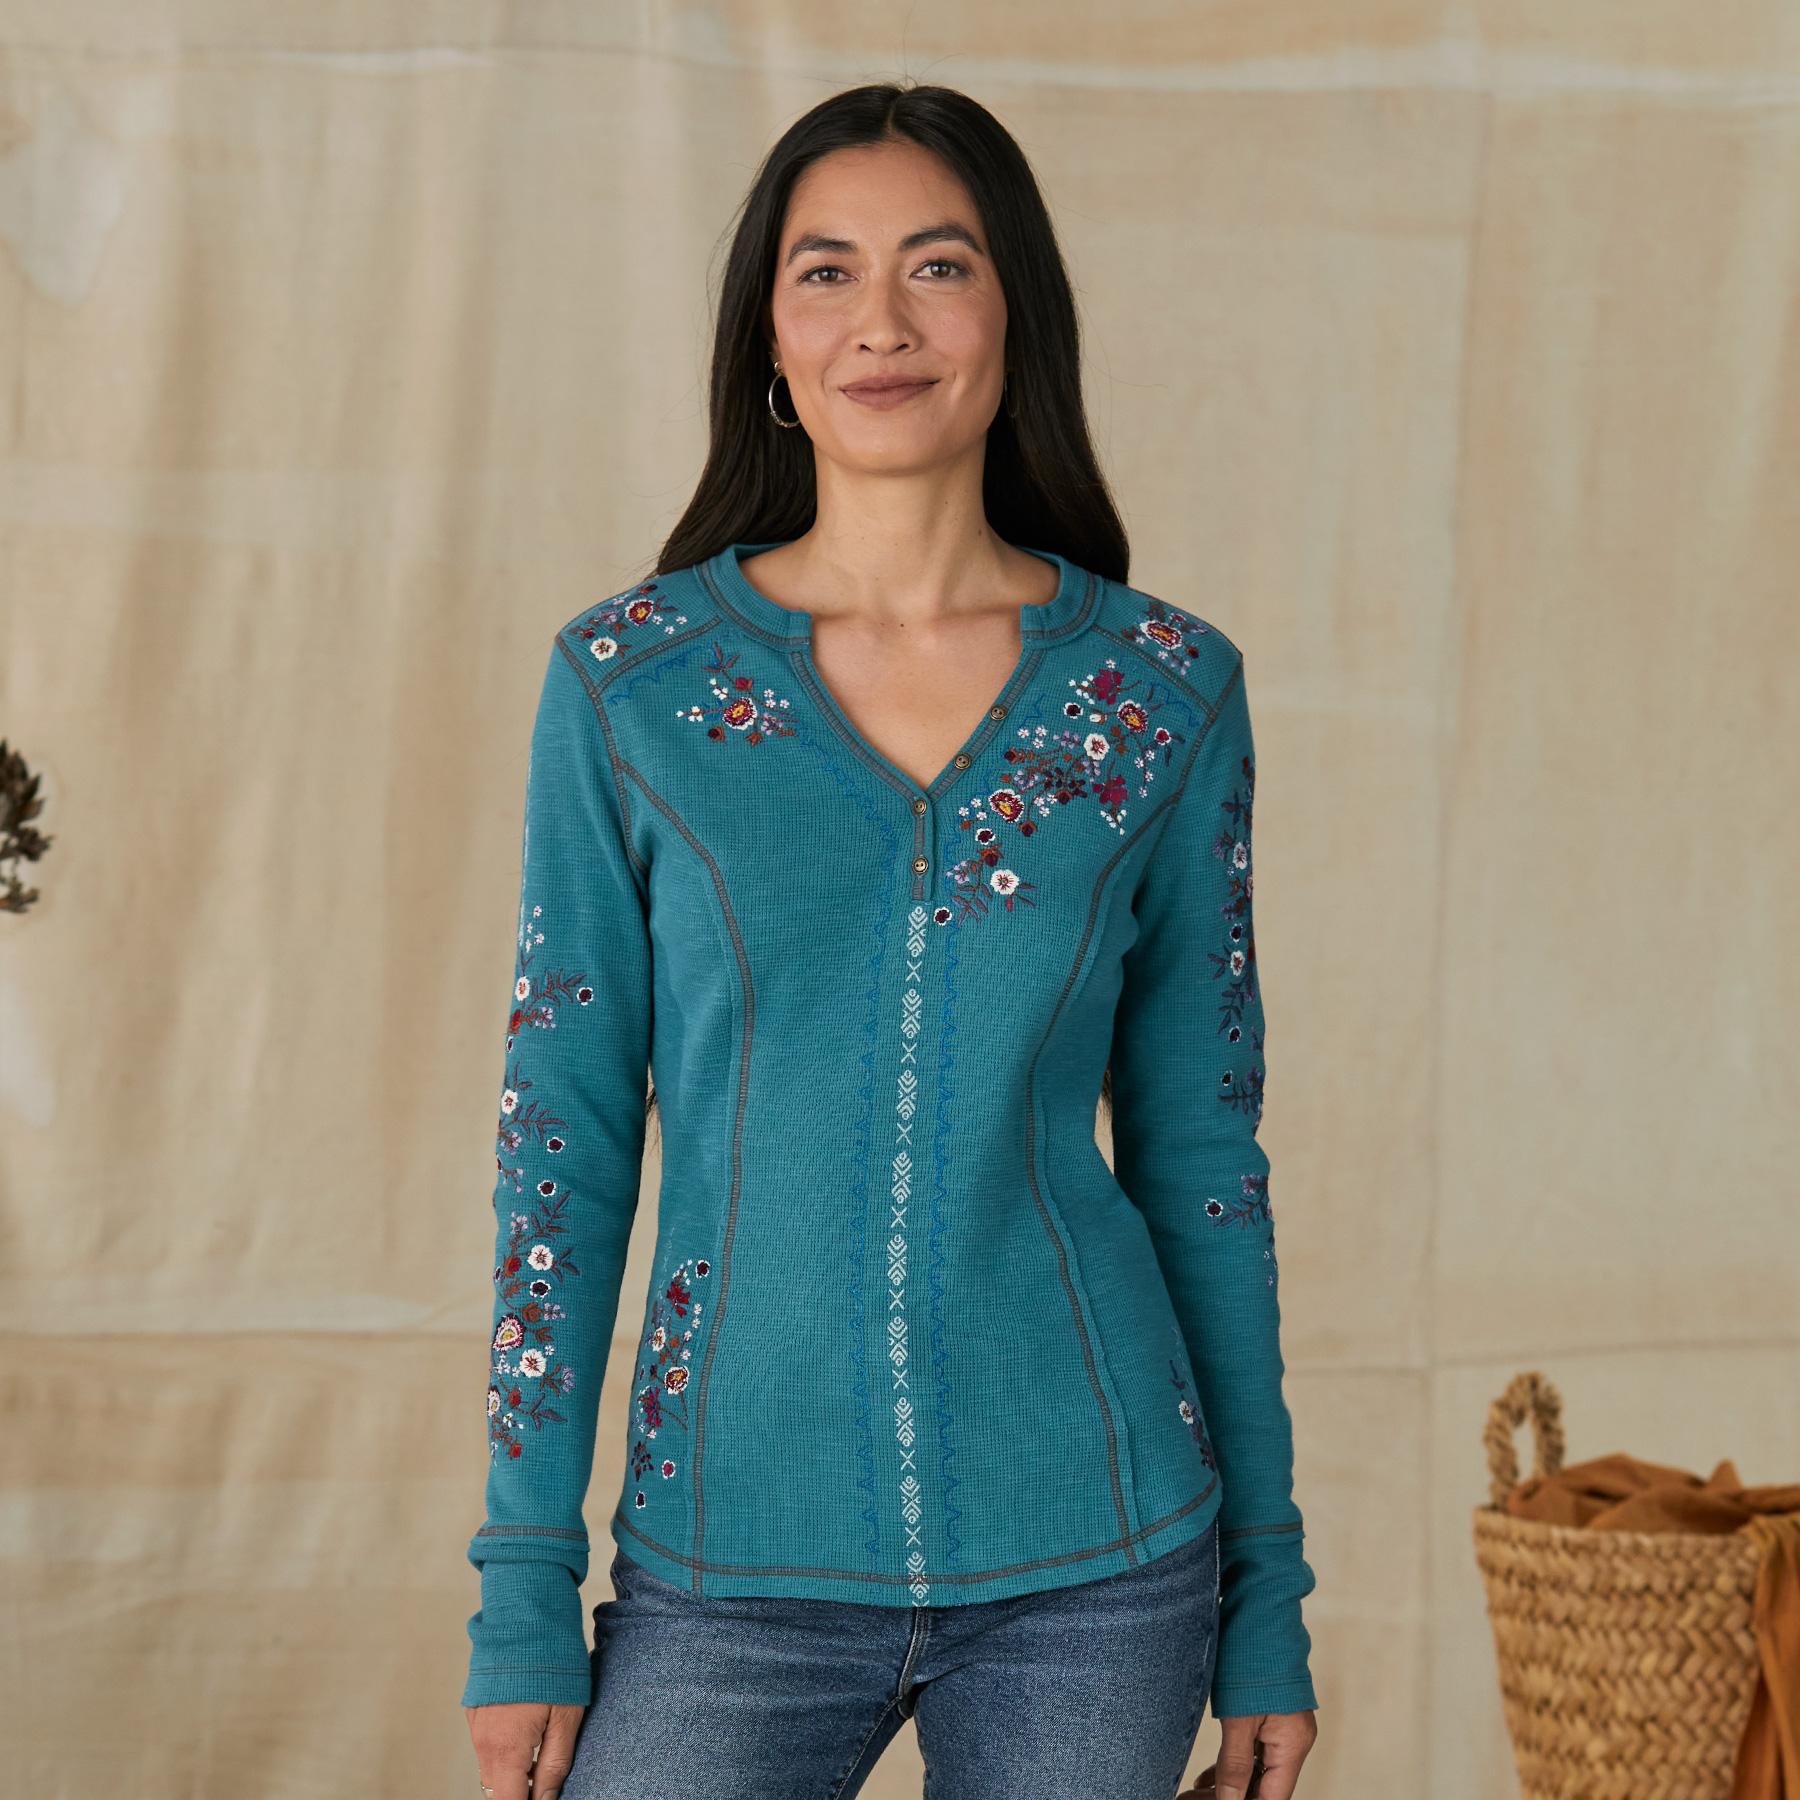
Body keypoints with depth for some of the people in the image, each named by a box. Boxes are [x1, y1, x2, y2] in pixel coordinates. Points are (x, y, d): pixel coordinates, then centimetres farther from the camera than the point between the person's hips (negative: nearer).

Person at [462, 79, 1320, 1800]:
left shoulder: (1166, 689, 2)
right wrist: (525, 1590, -3)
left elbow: (1201, 1154, 6)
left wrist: (1268, 1592, 6)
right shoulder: (627, 682, 0)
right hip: (740, 1571, 0)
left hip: (1091, 1564, 1)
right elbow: (563, 1146, 1)